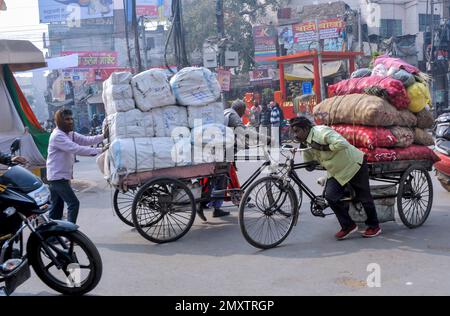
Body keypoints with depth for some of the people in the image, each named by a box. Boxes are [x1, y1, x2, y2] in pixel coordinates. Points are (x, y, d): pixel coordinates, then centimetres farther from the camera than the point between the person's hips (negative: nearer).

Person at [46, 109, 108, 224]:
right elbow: (76, 149, -28)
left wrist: (103, 136, -14)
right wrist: (99, 150, -31)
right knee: (73, 203, -12)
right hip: (58, 177, -10)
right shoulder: (57, 136, -18)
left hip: (62, 177, 10)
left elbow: (86, 140, 2)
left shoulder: (70, 134, 12)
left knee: (56, 208, 14)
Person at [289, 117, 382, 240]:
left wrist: (323, 147, -29)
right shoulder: (306, 143, 3)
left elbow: (342, 144, -37)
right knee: (330, 195, -11)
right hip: (337, 172, 7)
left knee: (364, 197, 5)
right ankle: (348, 226, 4)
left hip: (354, 166, -7)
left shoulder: (321, 132, -25)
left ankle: (374, 226, 25)